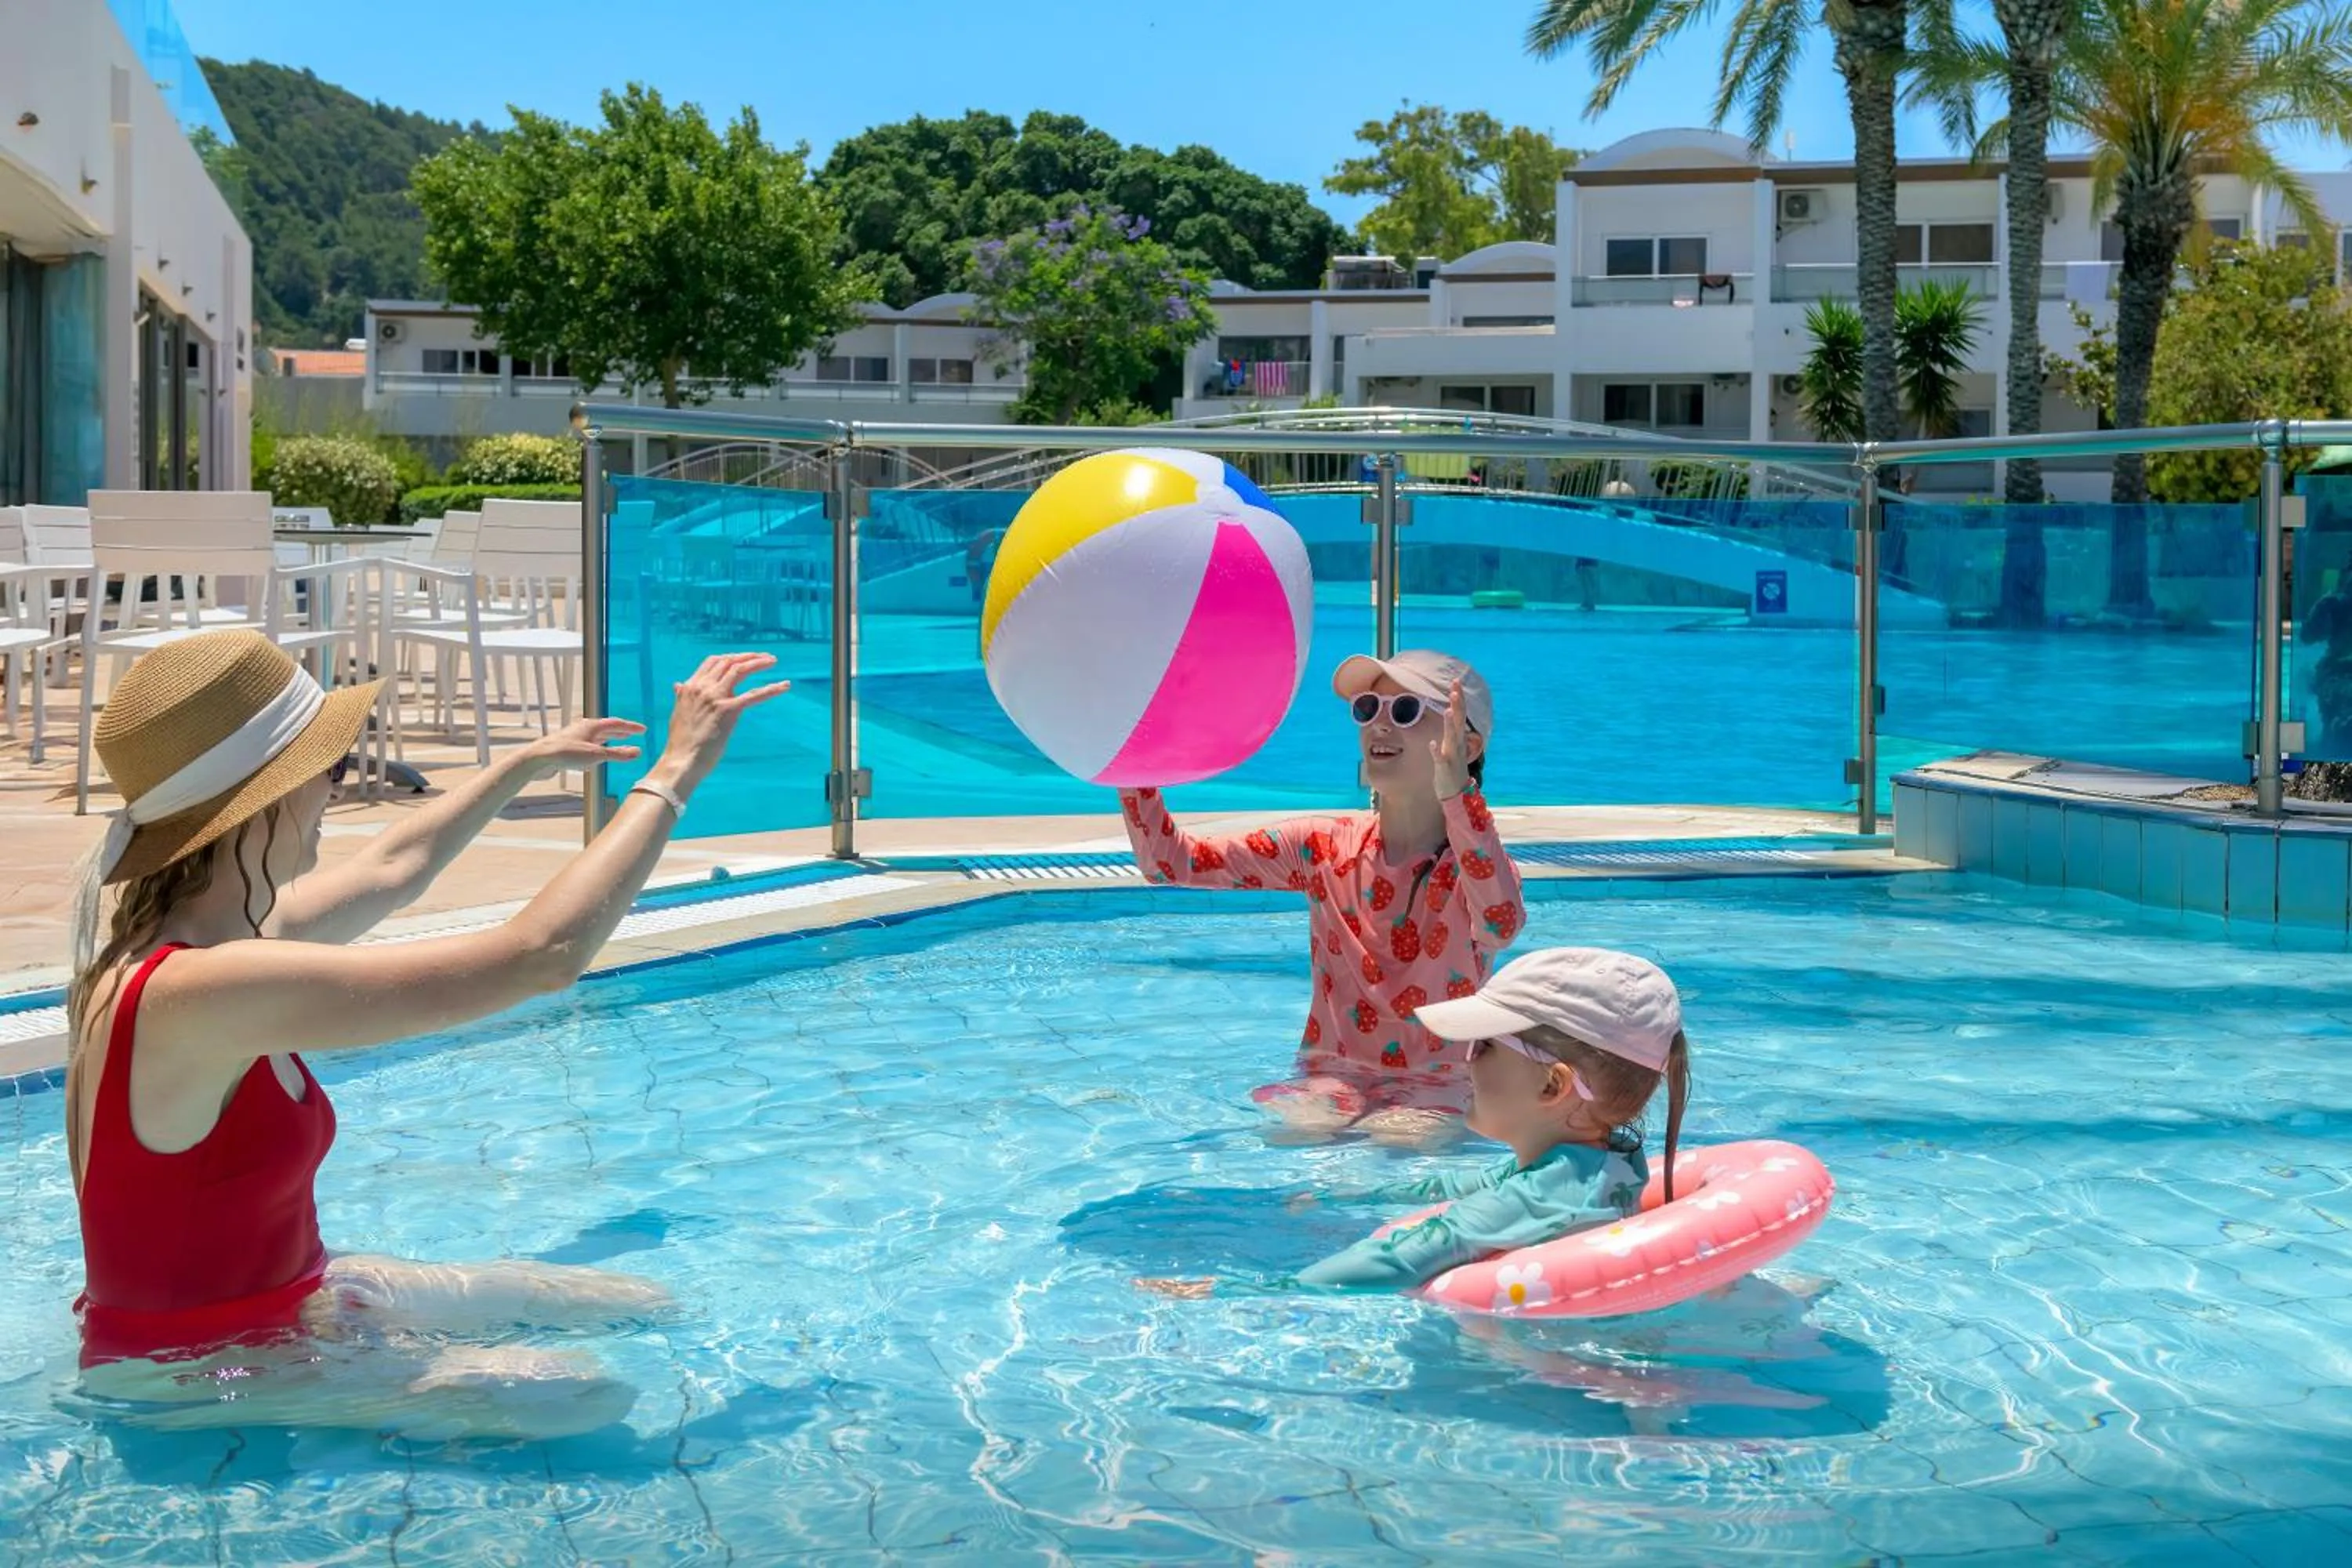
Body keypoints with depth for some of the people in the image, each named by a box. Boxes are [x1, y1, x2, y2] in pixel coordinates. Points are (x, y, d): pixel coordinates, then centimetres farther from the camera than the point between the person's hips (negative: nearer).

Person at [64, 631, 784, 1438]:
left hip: (287, 1302, 9)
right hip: (190, 1378, -9)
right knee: (578, 1399, -24)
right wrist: (674, 772, -25)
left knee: (638, 1306, 10)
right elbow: (541, 954, -35)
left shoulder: (209, 937, -3)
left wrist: (529, 762, 33)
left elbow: (390, 870, 20)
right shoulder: (201, 991, -33)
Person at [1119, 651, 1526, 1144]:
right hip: (1334, 1070, 2)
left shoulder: (1477, 860, -9)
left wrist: (1457, 793, -44)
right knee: (1300, 1128, -29)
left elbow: (1500, 927, -36)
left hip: (1439, 1081, -1)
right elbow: (1167, 859, -4)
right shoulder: (1322, 847, 1)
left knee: (1402, 1139, -31)